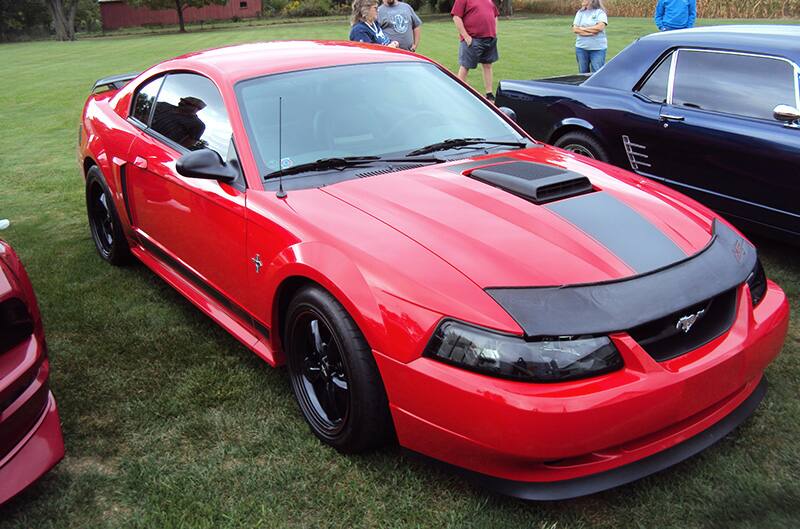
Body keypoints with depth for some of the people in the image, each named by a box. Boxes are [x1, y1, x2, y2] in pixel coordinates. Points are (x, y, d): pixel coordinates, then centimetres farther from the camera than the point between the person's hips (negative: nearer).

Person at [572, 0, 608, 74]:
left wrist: (582, 29, -7)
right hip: (581, 48, 4)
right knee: (583, 73, 8)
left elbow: (600, 27, -15)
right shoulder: (580, 12, 10)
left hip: (598, 48, -3)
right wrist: (591, 32, -12)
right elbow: (575, 29, -1)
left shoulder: (600, 12, 0)